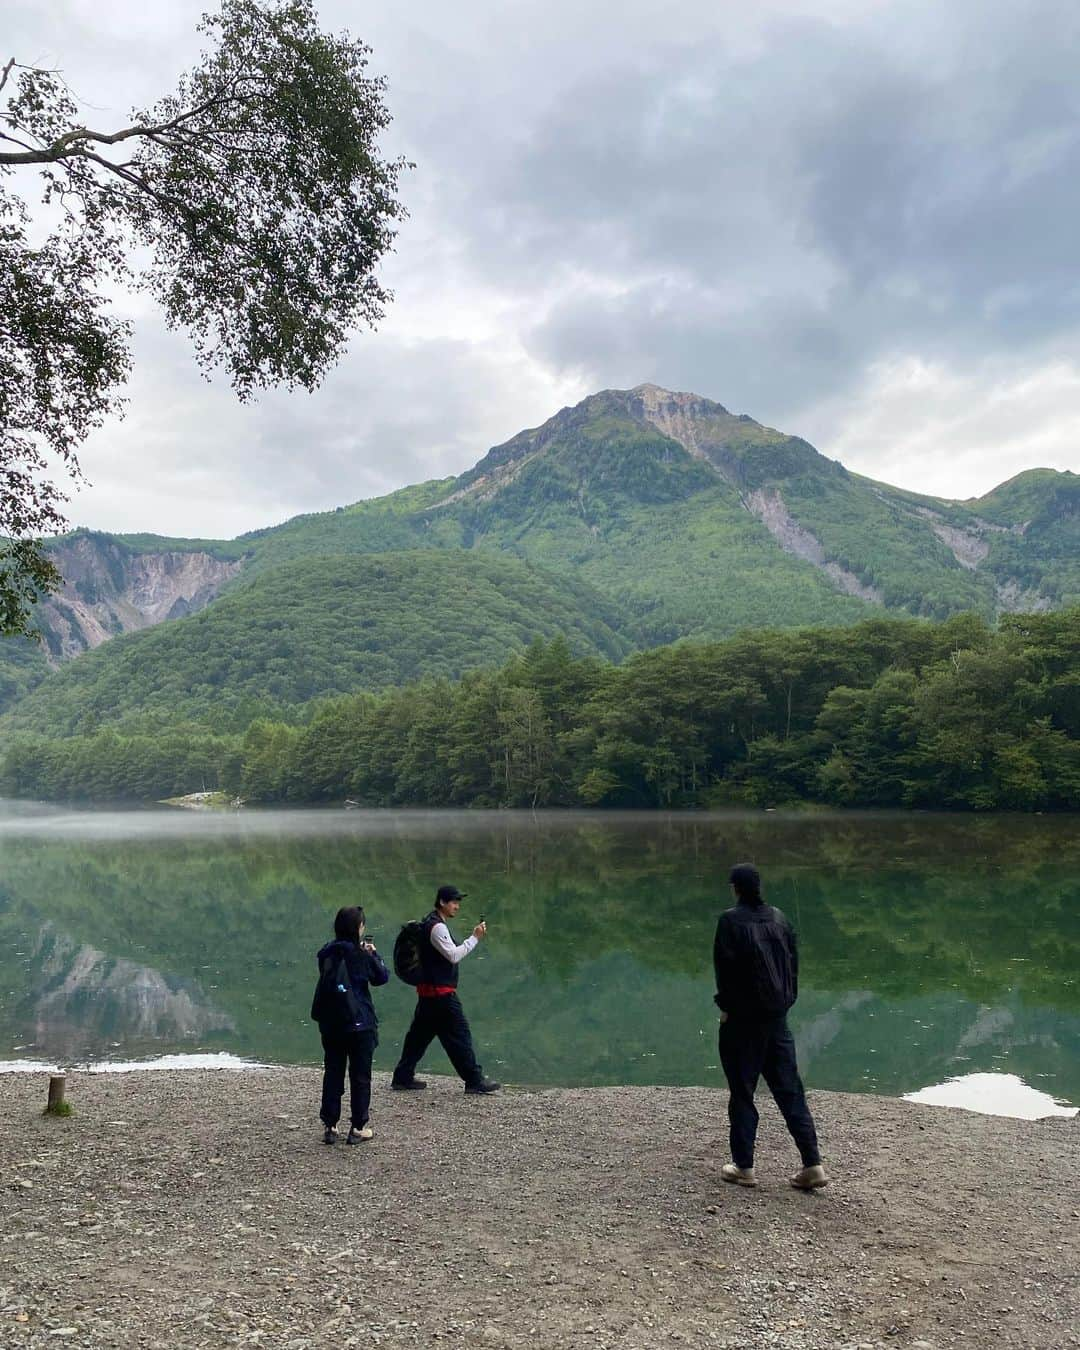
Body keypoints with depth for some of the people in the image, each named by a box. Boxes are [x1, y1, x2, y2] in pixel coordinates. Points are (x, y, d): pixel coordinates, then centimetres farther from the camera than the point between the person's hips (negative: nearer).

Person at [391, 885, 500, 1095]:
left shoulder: (430, 923, 15)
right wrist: (475, 938, -18)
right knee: (459, 1034, -3)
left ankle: (402, 1078, 19)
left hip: (428, 991, 10)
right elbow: (454, 955, -22)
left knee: (420, 1034, 14)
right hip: (441, 993, -10)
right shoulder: (437, 927, -17)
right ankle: (474, 1080, 3)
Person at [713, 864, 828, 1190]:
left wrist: (725, 1006, -3)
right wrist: (787, 1000, 14)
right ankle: (812, 1164, 8)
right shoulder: (779, 918, 5)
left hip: (742, 1018, -5)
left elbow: (725, 967, -14)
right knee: (789, 1089, 10)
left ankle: (744, 1166, 12)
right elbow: (793, 961, 8)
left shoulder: (731, 920, -13)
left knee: (742, 1092, 6)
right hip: (777, 1016, 5)